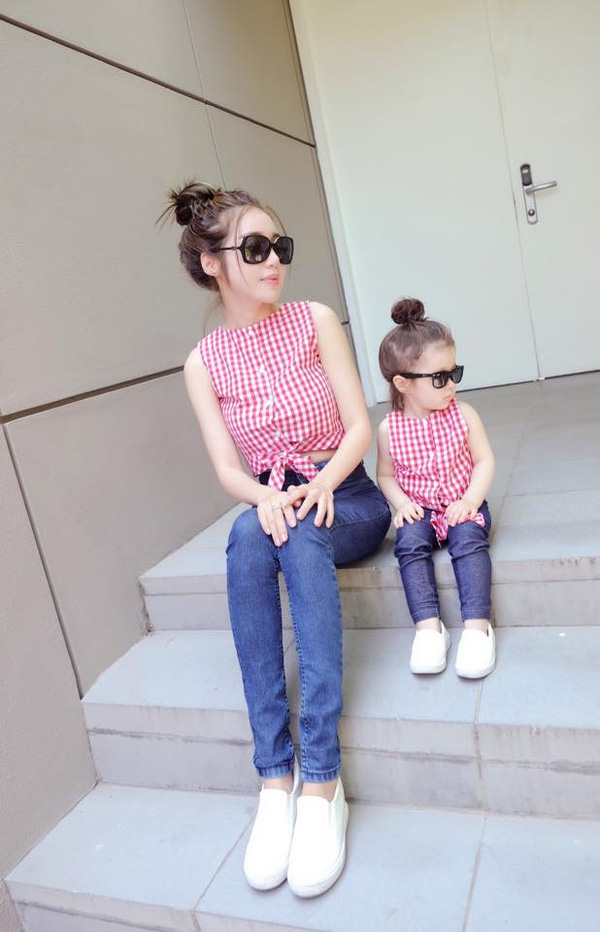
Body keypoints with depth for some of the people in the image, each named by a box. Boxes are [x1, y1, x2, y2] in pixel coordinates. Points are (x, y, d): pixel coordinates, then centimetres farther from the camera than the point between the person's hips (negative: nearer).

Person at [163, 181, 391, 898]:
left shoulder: (315, 320, -2)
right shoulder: (203, 364, 1)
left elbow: (360, 426, -5)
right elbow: (228, 470, -5)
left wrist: (318, 487, -23)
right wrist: (266, 497, -27)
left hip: (347, 497, -1)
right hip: (270, 502, 1)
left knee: (301, 540, -35)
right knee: (250, 533, -34)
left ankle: (319, 782, -33)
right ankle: (276, 777, -30)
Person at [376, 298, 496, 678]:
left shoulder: (463, 414, -3)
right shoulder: (389, 429, -4)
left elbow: (484, 461, 0)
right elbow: (386, 476, 8)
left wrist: (471, 499, -15)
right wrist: (402, 503, -10)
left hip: (463, 505, 0)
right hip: (419, 510, 1)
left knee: (469, 538, -30)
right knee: (409, 543, -28)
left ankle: (477, 625, -31)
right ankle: (429, 625, -29)